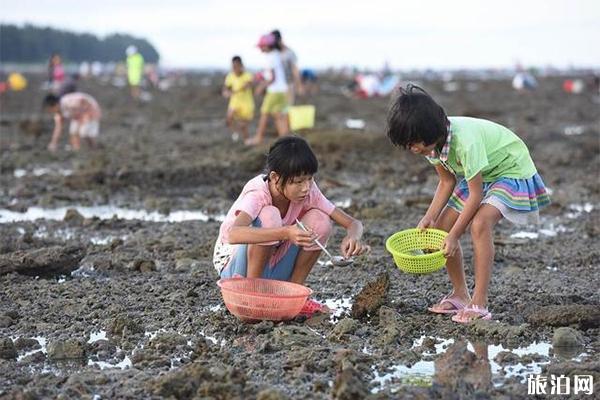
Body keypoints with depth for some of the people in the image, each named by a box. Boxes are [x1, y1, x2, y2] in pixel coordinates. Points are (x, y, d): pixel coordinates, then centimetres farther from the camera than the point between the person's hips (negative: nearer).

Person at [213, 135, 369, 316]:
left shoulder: (309, 191, -12)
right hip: (235, 266, -5)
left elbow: (353, 223, -11)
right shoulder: (258, 193, -27)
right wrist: (285, 233, -58)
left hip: (271, 269, 5)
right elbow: (233, 234, -47)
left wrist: (352, 237, -37)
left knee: (319, 220, -16)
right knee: (269, 216, -32)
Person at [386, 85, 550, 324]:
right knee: (441, 228, -1)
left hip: (513, 171, -8)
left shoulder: (465, 141, -36)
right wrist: (430, 216, -13)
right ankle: (460, 295, 15)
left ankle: (479, 304, -25)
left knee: (480, 223, -30)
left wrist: (454, 235, -25)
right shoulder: (433, 141, -12)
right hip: (481, 175, 9)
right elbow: (447, 181, -1)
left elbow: (475, 194, -29)